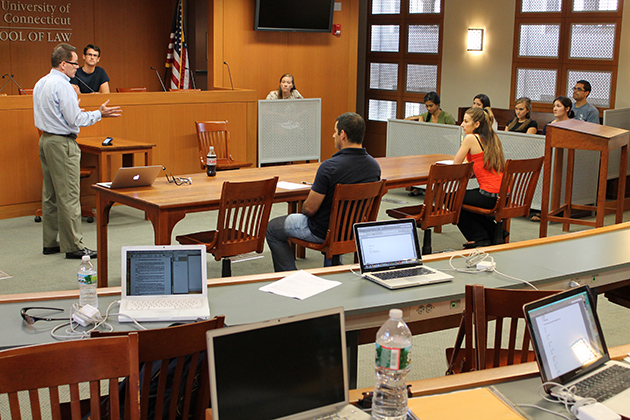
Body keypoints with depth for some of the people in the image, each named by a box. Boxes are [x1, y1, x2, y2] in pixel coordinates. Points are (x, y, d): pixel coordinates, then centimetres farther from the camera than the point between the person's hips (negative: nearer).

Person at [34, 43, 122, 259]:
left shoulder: (40, 84, 12)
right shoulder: (62, 86, -17)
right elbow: (75, 120, -18)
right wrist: (99, 114, -7)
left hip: (45, 139, 10)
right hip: (62, 143, -10)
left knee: (50, 195, 14)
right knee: (69, 196, -6)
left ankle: (51, 242, 20)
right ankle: (73, 246, -3)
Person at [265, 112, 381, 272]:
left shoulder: (329, 166, -29)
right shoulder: (374, 166, -9)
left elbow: (309, 209, -22)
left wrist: (304, 207, 1)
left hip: (322, 231, -6)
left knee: (272, 228, 16)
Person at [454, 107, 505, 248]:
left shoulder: (471, 138, -9)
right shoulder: (493, 138, 13)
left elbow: (455, 165, -3)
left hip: (489, 196, -8)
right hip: (504, 195, 8)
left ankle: (481, 238, 19)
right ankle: (495, 232, 27)